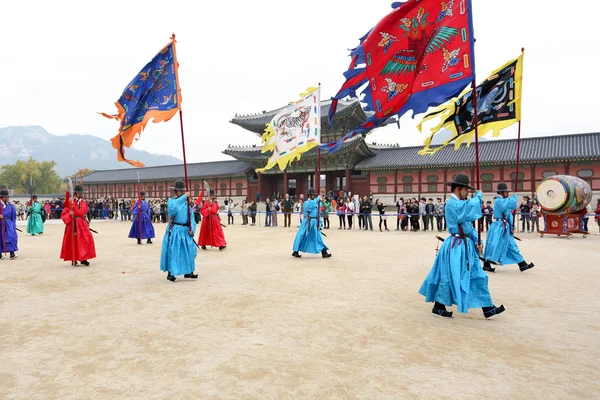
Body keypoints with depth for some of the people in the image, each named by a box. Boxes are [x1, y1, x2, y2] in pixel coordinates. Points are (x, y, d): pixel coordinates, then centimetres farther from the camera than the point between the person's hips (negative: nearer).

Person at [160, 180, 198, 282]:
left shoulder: (187, 203, 11)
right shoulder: (171, 201, -2)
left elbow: (191, 217, 8)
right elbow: (172, 207, -28)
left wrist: (191, 229, -7)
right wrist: (183, 197, -27)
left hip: (185, 230, 5)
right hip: (174, 230, -5)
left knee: (189, 250, 7)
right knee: (172, 251, -4)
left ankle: (188, 272, 19)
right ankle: (170, 273, 6)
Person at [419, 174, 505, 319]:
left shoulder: (460, 204, 14)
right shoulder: (453, 204, -16)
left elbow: (468, 225, 17)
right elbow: (471, 207, -33)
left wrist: (477, 241, 6)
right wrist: (478, 196, -13)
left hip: (466, 245, 10)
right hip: (456, 247, -10)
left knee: (477, 276, 12)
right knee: (449, 277, -1)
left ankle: (488, 309, 20)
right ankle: (438, 307, 15)